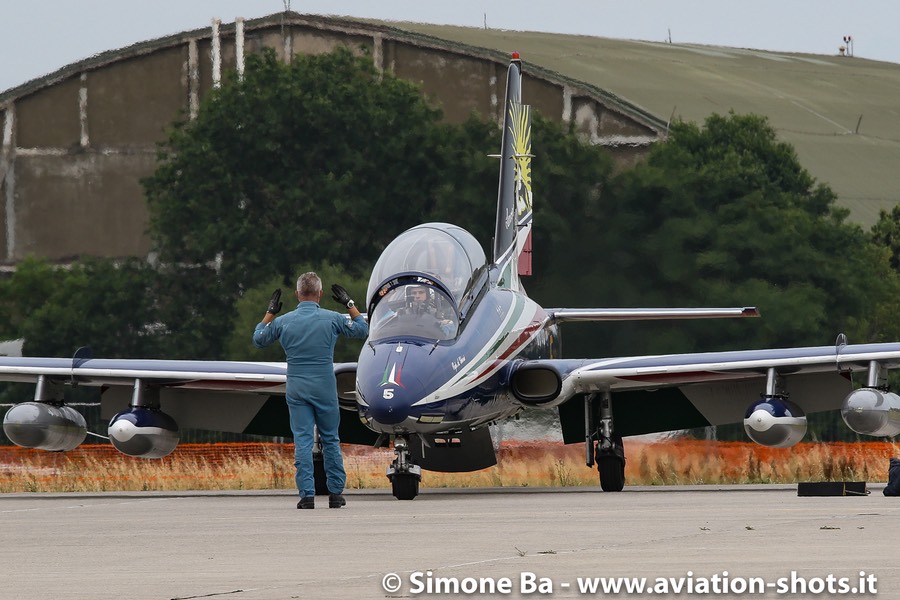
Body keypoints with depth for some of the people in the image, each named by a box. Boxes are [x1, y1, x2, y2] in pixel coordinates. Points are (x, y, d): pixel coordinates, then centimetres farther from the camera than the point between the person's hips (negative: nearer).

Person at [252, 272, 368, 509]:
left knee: (302, 441, 1)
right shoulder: (331, 319, -5)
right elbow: (362, 330, 10)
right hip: (324, 387, -1)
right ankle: (335, 492, 12)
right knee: (330, 440, 10)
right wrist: (350, 304, 19)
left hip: (296, 388, 1)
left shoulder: (283, 321, -2)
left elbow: (258, 339, 15)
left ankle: (307, 494, -6)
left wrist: (270, 312, 22)